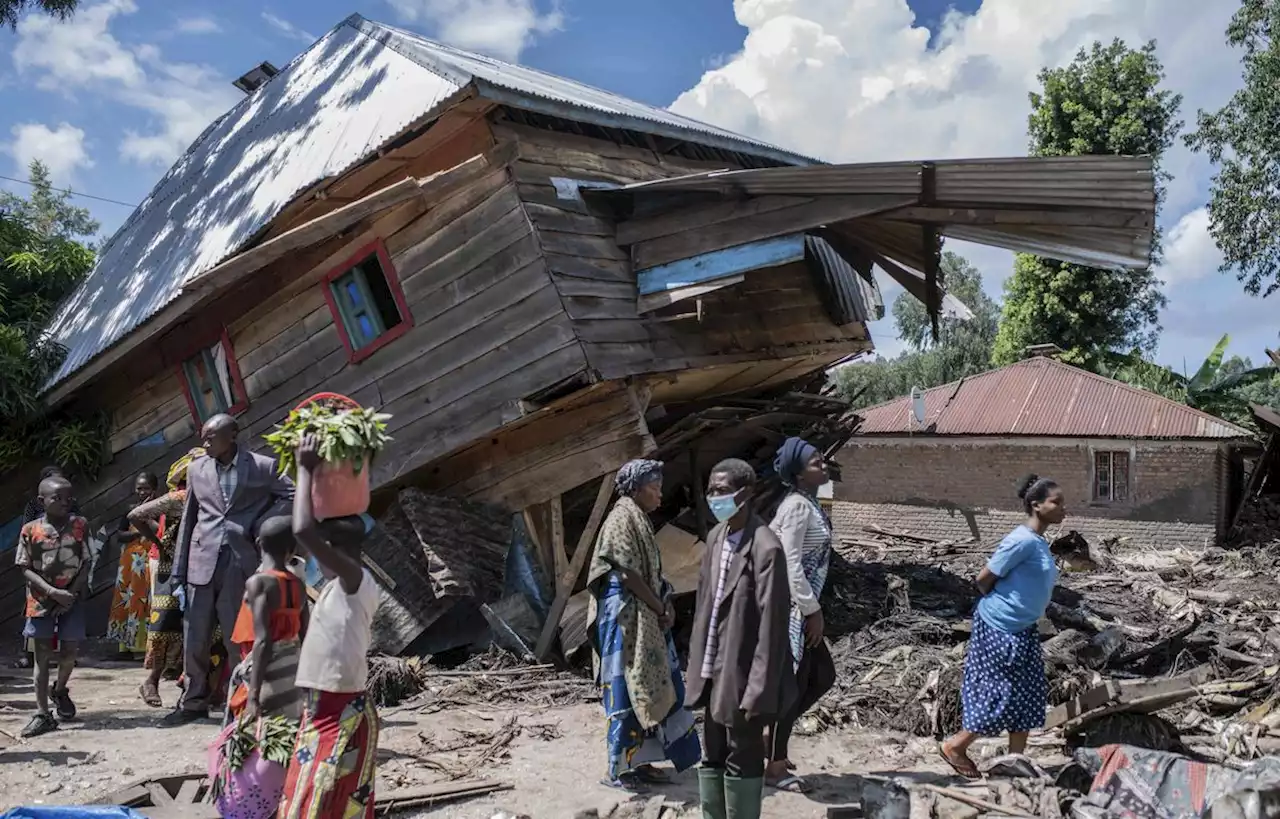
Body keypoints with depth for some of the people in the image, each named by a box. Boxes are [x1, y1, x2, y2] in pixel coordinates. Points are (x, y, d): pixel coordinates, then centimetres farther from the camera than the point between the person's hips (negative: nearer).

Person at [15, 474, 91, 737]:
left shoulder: (80, 525, -2)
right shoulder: (31, 530, -6)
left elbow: (86, 564, 0)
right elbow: (26, 568, -5)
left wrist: (73, 593, -11)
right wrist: (53, 592, -16)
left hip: (72, 598, 1)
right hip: (41, 600, -1)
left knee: (69, 651, 5)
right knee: (42, 655, 0)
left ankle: (60, 690, 36)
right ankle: (42, 714, 5)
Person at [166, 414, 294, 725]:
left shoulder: (263, 467, -1)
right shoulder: (196, 469, 9)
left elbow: (292, 497, 5)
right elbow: (188, 522, 11)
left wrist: (261, 525, -6)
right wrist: (179, 574, 8)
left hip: (241, 564, -3)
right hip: (202, 564, 3)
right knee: (194, 641, 7)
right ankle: (194, 702, 23)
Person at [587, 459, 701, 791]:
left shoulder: (639, 520, 16)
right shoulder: (622, 519, -13)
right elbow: (628, 574, -19)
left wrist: (665, 607, 1)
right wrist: (661, 609, -10)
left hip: (646, 618, 10)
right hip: (625, 616, -10)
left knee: (649, 688, 12)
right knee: (627, 691, -4)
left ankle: (638, 761, 21)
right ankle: (618, 769, 5)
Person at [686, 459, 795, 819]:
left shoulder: (765, 547, -19)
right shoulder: (715, 537, 5)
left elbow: (772, 624, -19)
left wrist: (758, 691, -19)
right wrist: (698, 665, 10)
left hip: (742, 674, -7)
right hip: (714, 670, 8)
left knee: (742, 761, 6)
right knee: (711, 758, 17)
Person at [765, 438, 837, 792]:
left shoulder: (807, 503, 13)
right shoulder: (798, 505, -17)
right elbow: (791, 564, -22)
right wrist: (813, 610, -18)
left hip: (799, 607, 10)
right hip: (792, 608, -10)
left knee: (823, 676, 15)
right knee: (792, 684, -1)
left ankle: (772, 739, 25)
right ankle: (775, 766, 12)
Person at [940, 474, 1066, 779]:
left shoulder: (1040, 542, 9)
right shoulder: (1023, 540, -20)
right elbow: (984, 578, -16)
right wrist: (997, 604, -1)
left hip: (1022, 629, 9)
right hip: (1000, 628, -9)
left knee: (1029, 695, 11)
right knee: (1002, 695, -3)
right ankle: (955, 746, 13)